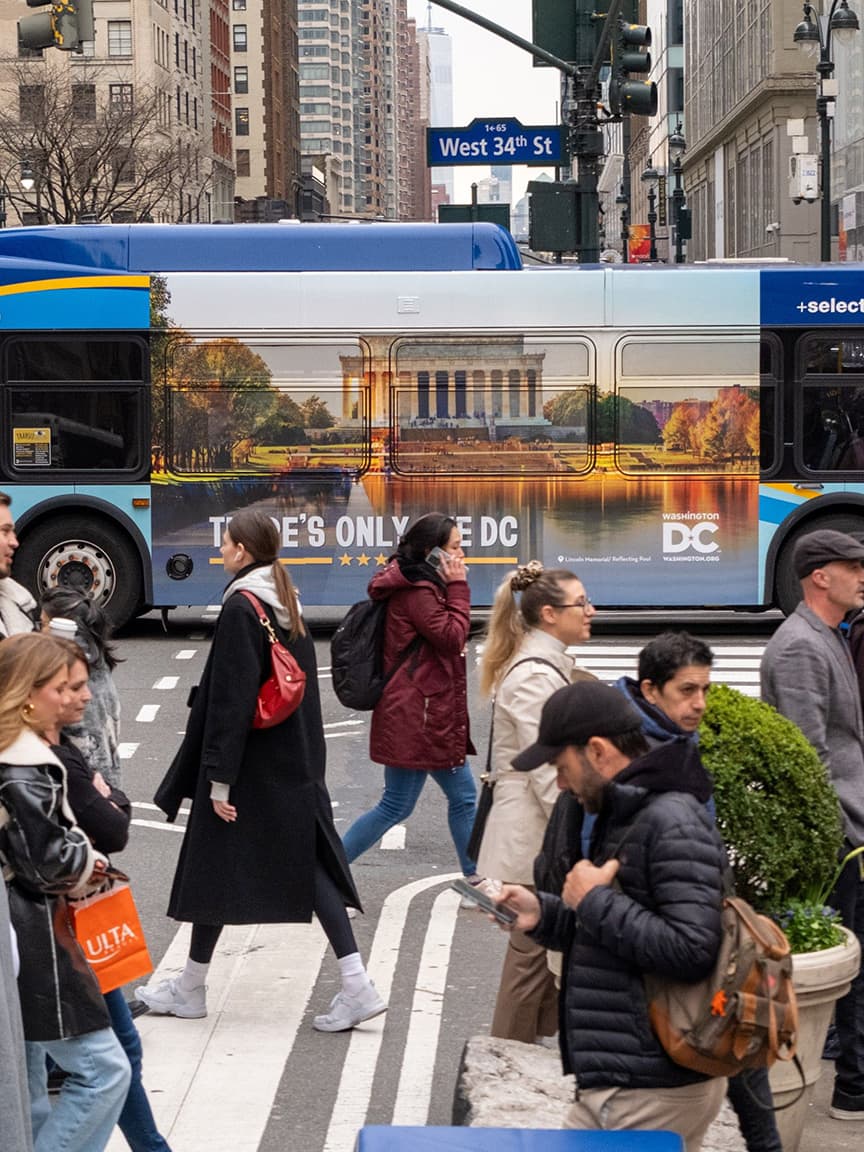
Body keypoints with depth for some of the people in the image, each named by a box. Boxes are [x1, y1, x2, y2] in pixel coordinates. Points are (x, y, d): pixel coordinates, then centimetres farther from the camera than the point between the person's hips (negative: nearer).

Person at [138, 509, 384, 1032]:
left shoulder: (240, 607, -16)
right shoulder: (289, 602, 9)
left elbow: (230, 698, -19)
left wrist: (218, 778, -18)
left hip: (252, 764, -8)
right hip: (296, 763, 8)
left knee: (214, 866, 7)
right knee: (309, 864, 6)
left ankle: (191, 988, 20)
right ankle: (357, 986, -2)